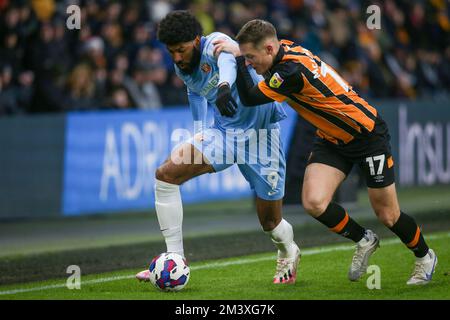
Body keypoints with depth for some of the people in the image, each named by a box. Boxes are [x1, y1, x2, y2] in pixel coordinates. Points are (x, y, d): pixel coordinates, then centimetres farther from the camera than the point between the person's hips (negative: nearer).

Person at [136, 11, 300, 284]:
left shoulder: (215, 43, -20)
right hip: (224, 132, 6)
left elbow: (227, 59, -45)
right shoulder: (183, 69, 2)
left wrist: (225, 86, -67)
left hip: (261, 133, -6)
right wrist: (199, 133, 20)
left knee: (271, 222, 0)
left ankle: (289, 254, 39)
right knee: (166, 174, -15)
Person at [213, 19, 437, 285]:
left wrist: (238, 57, -20)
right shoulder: (285, 49, -7)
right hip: (332, 140, 8)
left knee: (388, 215, 3)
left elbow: (250, 99, -26)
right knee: (314, 202, -12)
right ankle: (363, 240, 12)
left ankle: (424, 256, 31)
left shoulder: (292, 71, -32)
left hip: (367, 133, -8)